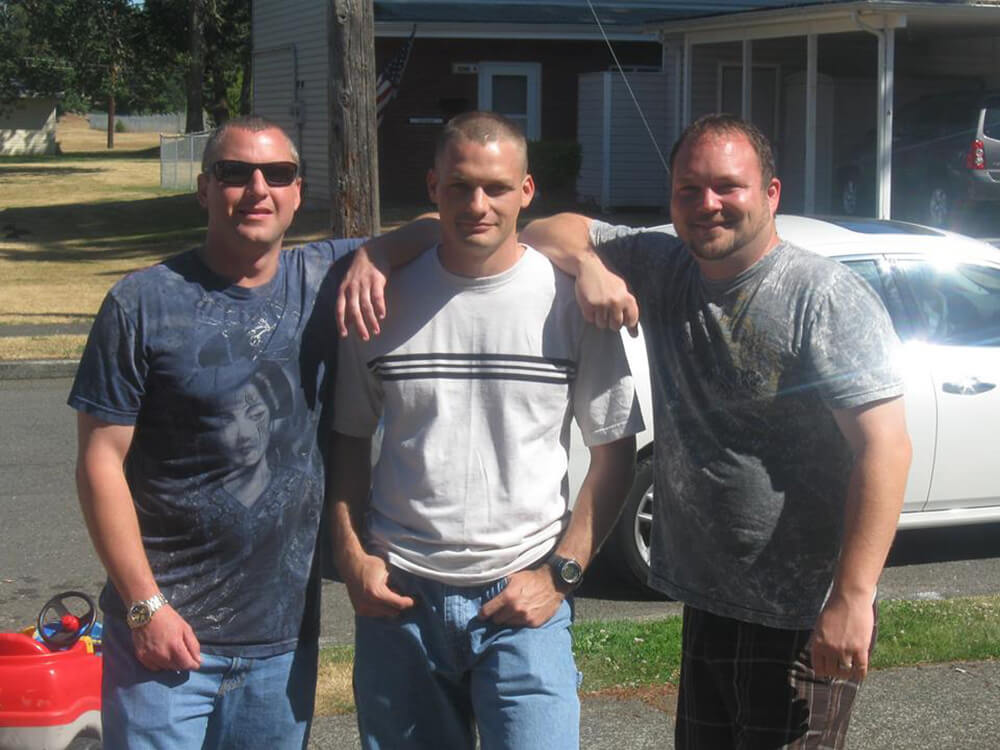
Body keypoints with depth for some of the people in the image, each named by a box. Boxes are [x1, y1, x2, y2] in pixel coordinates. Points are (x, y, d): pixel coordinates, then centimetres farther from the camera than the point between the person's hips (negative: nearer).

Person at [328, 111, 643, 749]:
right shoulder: (387, 297, 3)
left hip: (524, 600, -2)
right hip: (398, 597, 2)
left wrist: (560, 574, -6)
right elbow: (349, 440, 12)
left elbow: (615, 452, 2)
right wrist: (352, 555, 0)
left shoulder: (568, 299, -2)